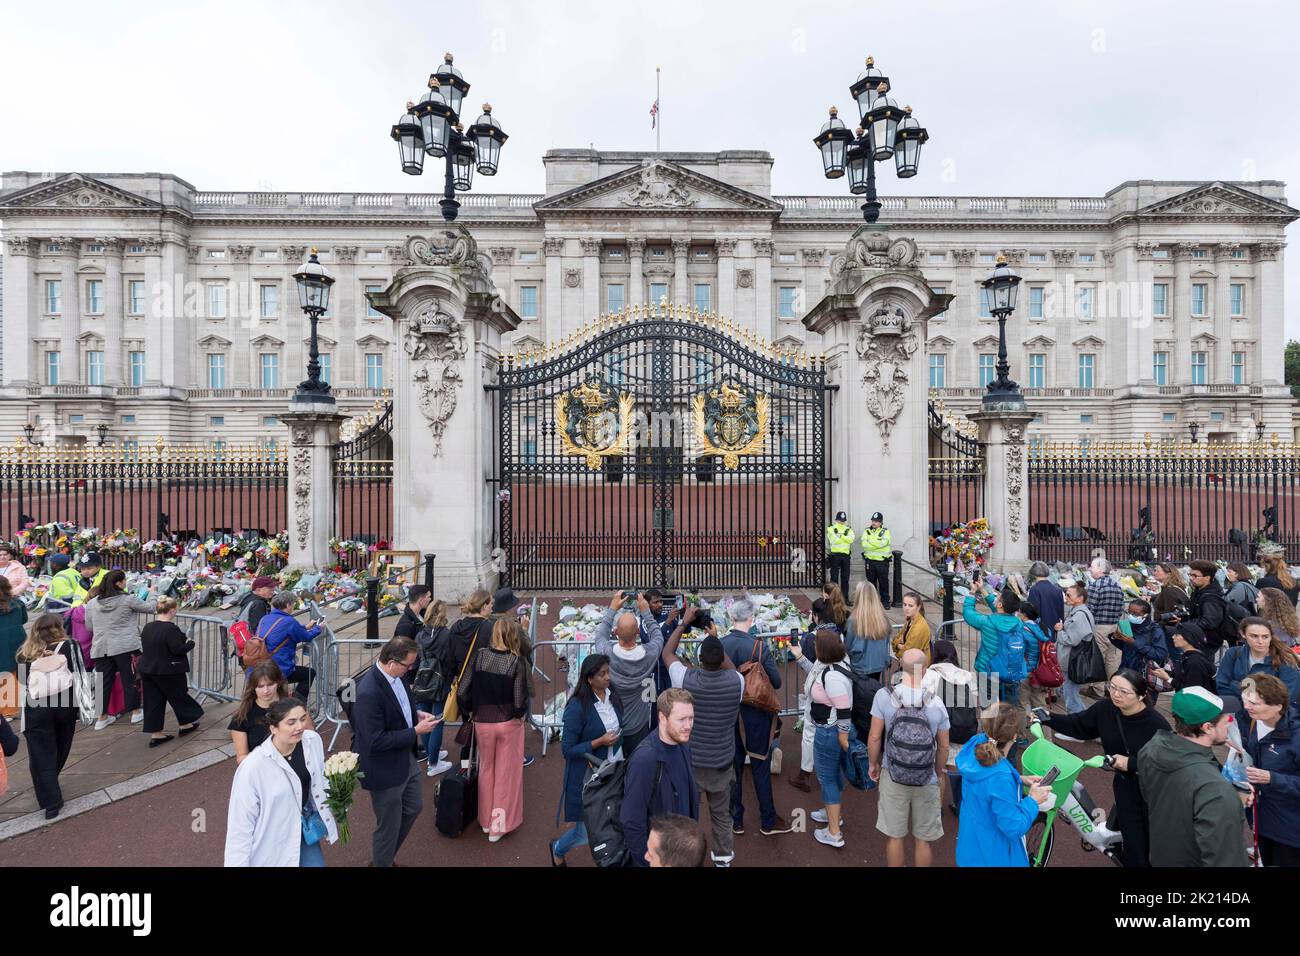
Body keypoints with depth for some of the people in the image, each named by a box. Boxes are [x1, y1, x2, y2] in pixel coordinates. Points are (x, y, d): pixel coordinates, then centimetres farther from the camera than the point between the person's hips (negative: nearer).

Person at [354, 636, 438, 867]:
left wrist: (416, 714, -4)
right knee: (389, 825, 14)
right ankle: (381, 862, 42)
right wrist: (416, 731, -24)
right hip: (385, 769, -9)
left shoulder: (395, 675, -7)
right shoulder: (369, 692, -33)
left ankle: (385, 857, 49)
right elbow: (376, 741, -29)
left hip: (406, 759, 9)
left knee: (414, 807, 26)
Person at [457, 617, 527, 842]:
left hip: (482, 723, 2)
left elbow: (462, 691, -11)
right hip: (509, 724, -2)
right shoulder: (517, 661, -18)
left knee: (486, 771, 23)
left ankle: (486, 821, 37)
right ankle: (500, 825, 27)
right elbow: (519, 699, -20)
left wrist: (469, 712, 6)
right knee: (506, 774, 16)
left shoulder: (478, 656, -12)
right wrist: (520, 715, 1)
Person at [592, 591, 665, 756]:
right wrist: (645, 610, 1)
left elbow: (600, 634, -4)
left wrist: (612, 608, 0)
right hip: (638, 726, 0)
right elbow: (657, 635, -2)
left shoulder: (606, 654, -28)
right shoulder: (649, 654, -26)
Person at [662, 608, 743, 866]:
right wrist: (716, 639, 11)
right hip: (722, 764, 2)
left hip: (688, 763, -1)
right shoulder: (736, 681, -19)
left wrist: (684, 622, 4)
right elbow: (730, 668, 7)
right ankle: (723, 858, 41)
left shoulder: (685, 678, -23)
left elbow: (667, 653, -3)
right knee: (722, 815, 23)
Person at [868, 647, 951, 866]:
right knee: (922, 840, 20)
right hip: (927, 782, 1)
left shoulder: (884, 696, -20)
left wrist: (874, 764, 6)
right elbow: (944, 747, -3)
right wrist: (937, 774, 15)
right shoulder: (936, 704, -17)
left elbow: (875, 737, -12)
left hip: (893, 777, 0)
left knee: (895, 836, 18)